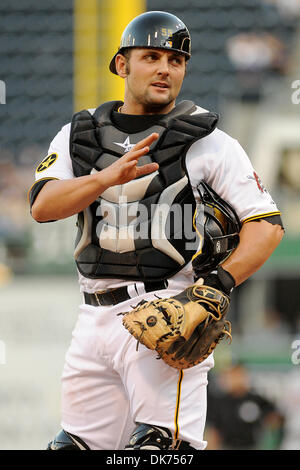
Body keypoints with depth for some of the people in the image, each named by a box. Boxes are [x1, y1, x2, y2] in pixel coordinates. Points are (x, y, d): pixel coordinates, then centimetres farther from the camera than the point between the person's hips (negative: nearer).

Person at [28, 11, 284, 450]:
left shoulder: (210, 144, 1)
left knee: (161, 446, -17)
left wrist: (220, 281, -19)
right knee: (78, 444, 8)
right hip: (96, 317, 5)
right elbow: (43, 206, -4)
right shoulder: (79, 136, 13)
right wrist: (109, 177, -22)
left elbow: (267, 226, -2)